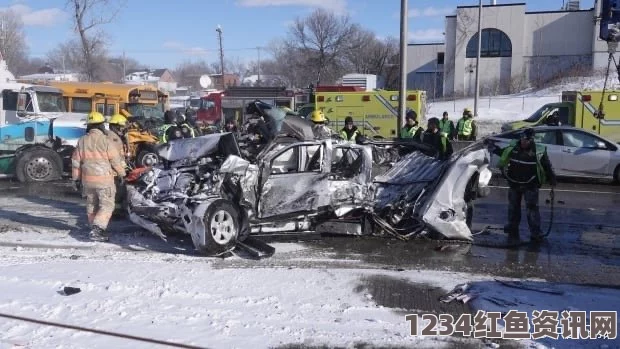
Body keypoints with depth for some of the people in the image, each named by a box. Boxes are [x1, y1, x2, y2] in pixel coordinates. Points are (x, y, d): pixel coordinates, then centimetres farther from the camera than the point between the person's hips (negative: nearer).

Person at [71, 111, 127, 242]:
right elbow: (116, 160, -9)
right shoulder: (105, 141, -11)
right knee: (107, 206, -1)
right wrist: (122, 174, 6)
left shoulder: (82, 141, 5)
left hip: (87, 179, 6)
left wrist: (76, 178, 20)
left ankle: (95, 229, 25)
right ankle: (97, 229, -14)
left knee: (92, 205, 17)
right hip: (104, 179, -6)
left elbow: (76, 161, 11)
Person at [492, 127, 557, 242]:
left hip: (530, 185, -4)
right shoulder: (513, 147, -2)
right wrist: (494, 148, 9)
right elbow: (503, 153, 18)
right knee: (513, 206, 16)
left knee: (532, 208, -7)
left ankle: (536, 233, -4)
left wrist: (552, 179, 0)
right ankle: (512, 228, 32)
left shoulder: (539, 151, -10)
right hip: (514, 184, 4)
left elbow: (547, 166, -1)